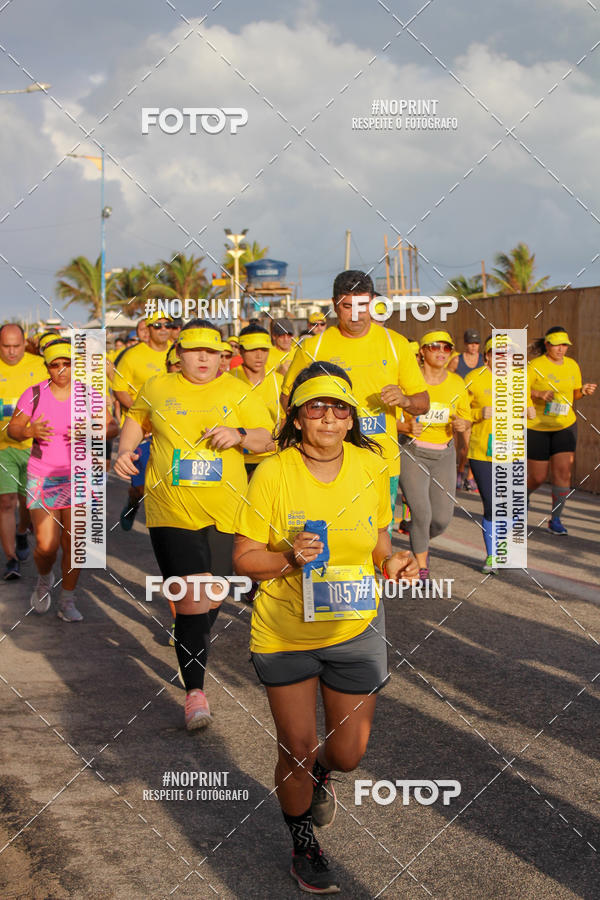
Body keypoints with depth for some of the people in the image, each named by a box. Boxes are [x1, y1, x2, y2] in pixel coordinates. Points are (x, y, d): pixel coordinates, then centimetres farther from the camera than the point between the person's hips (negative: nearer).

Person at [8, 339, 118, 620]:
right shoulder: (34, 394, -4)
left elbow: (112, 427, -3)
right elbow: (13, 428, 0)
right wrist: (30, 431, -23)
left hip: (78, 478, 1)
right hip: (42, 478, -1)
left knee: (72, 543, -2)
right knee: (46, 545, -8)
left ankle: (67, 602, 15)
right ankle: (44, 580, 27)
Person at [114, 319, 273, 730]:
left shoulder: (238, 393, 6)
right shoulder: (156, 388, 8)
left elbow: (268, 438, 5)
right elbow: (136, 419, 26)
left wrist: (240, 434, -14)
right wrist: (126, 450, 8)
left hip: (225, 513, 2)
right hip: (173, 513, -1)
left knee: (213, 596, 11)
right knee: (193, 598, -13)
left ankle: (194, 652, 41)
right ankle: (195, 690, -4)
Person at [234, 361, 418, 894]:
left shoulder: (370, 466, -5)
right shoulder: (272, 474, -14)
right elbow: (244, 558, -8)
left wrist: (392, 561, -12)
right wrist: (289, 557, -27)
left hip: (355, 629, 3)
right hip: (284, 633, -2)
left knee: (348, 753, 9)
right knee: (297, 748, 6)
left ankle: (321, 772, 48)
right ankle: (304, 845, 34)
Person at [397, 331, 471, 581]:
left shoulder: (457, 383, 4)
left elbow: (466, 418, 13)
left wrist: (463, 425, -10)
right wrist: (406, 427, -22)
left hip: (443, 455, 4)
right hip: (411, 453, -4)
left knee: (442, 518, 1)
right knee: (422, 514, -14)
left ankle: (421, 542, 36)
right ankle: (421, 568, 6)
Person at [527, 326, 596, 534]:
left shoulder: (572, 365, 5)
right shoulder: (535, 366, -11)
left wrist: (584, 391, -5)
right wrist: (538, 394, -27)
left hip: (565, 425, 4)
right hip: (537, 427, -3)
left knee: (563, 471, -8)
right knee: (538, 477, 3)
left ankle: (555, 519, 3)